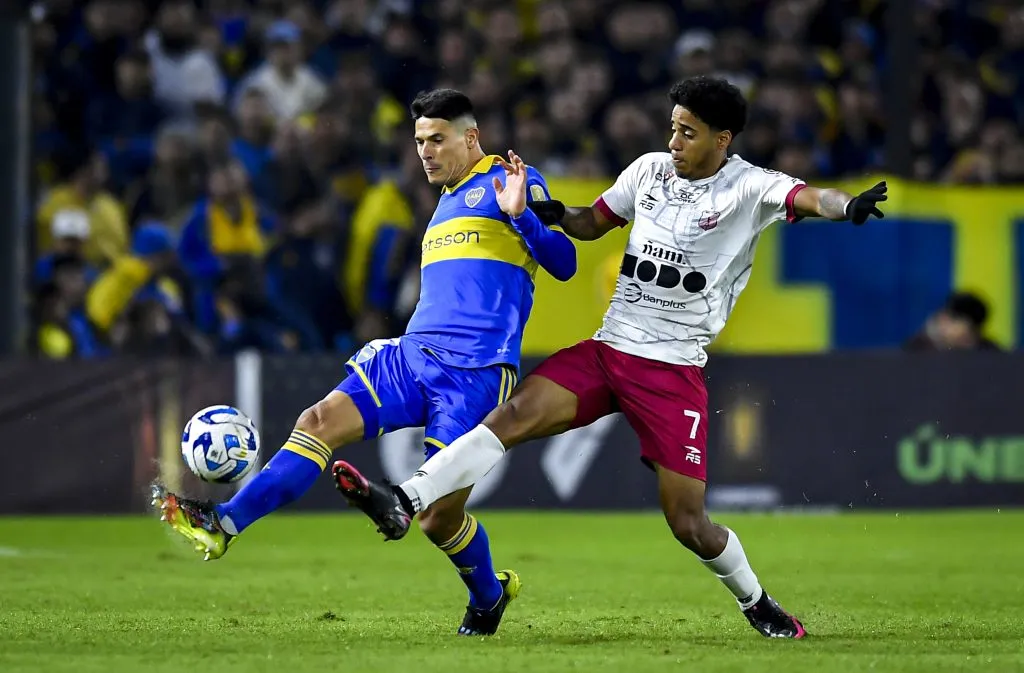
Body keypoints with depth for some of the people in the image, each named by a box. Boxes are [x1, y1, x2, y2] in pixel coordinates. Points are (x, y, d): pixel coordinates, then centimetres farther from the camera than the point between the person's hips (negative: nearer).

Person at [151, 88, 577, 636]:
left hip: (476, 374, -7)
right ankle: (222, 525, -21)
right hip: (412, 356, 7)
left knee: (440, 518, -6)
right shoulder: (447, 201, 25)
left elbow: (564, 264, -9)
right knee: (320, 420, -14)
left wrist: (520, 214, -23)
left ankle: (489, 596, 24)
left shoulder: (511, 181, 1)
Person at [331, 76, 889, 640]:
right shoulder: (650, 170, 9)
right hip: (607, 350, 4)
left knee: (688, 523, -4)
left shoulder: (749, 187, -6)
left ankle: (756, 603, 22)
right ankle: (404, 503, -27)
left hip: (674, 371, -4)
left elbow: (808, 198, -25)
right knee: (515, 414, -18)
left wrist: (848, 205, -47)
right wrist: (558, 215, 1)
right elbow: (594, 223, 23)